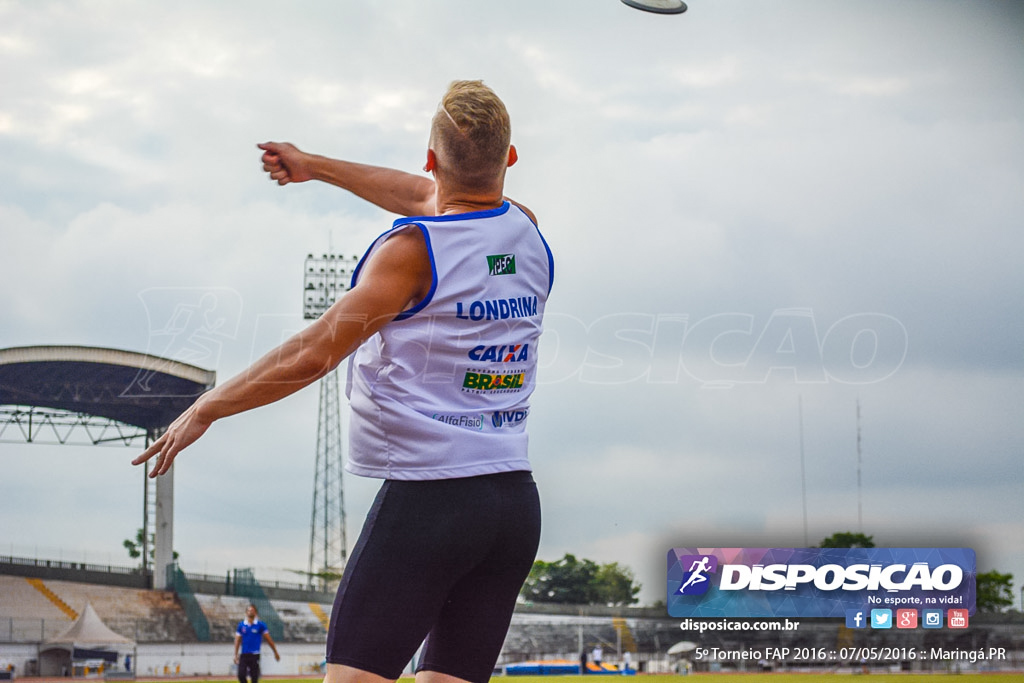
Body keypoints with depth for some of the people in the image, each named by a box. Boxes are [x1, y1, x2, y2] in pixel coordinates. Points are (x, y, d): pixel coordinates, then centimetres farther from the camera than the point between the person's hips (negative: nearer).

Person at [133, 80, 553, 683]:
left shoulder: (411, 251, -11)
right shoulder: (528, 231, 9)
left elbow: (316, 353, -11)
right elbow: (427, 196, 26)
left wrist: (206, 408, 0)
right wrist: (316, 167, 38)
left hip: (427, 498, -7)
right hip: (517, 503, 7)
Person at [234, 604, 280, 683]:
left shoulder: (260, 625, 1)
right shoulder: (241, 625, 6)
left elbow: (269, 639, 5)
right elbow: (237, 640, 9)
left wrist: (275, 652, 7)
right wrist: (236, 655, 3)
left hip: (255, 655, -2)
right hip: (244, 655, 2)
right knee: (241, 675, -9)